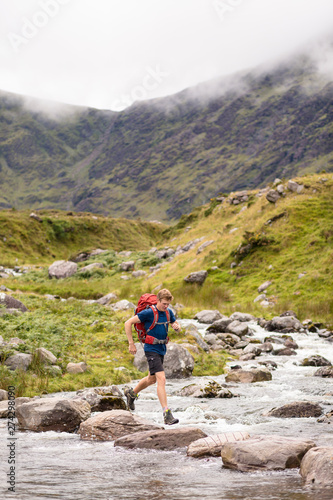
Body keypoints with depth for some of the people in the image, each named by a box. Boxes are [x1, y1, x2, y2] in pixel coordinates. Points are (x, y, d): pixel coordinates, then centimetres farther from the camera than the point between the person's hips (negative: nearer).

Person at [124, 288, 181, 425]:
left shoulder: (168, 312, 5)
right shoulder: (148, 313, -16)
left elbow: (177, 327, 17)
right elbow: (128, 323, -14)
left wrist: (177, 327, -10)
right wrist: (131, 344, -14)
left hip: (162, 349, 8)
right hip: (152, 349, -8)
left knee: (152, 379, 23)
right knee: (161, 379, -19)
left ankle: (131, 393, 48)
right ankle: (167, 414, -23)